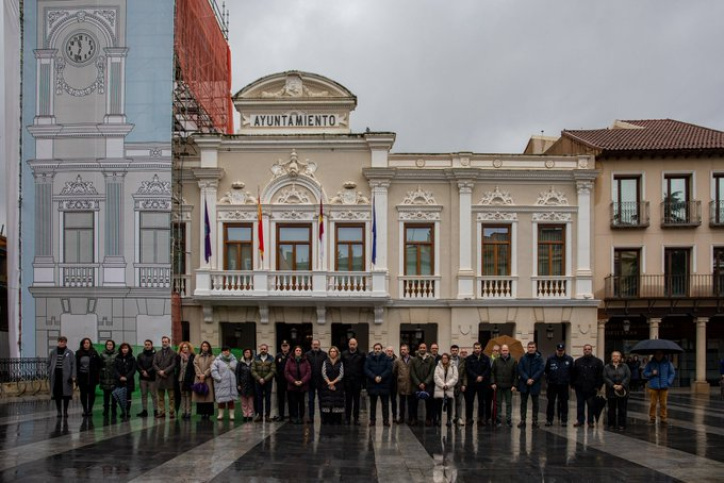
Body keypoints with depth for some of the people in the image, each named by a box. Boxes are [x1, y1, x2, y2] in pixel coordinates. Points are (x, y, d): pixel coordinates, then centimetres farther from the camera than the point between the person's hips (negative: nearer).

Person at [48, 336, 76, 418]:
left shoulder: (69, 353, 1)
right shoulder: (53, 352, 9)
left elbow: (73, 364, -2)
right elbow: (49, 363, 14)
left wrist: (73, 376, -9)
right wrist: (50, 372, 3)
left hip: (66, 376, -2)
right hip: (56, 375, 2)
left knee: (66, 394, 0)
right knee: (57, 394, 3)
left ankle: (65, 411, 10)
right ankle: (59, 411, 11)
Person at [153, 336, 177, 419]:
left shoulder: (173, 353, 3)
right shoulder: (157, 353, 16)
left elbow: (173, 365, -6)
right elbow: (154, 364, 8)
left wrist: (165, 371, -14)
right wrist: (159, 371, -9)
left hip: (169, 378, -4)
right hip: (159, 377, 4)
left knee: (171, 397, -2)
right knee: (160, 397, 6)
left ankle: (172, 412, -1)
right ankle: (161, 412, 10)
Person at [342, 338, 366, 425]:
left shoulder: (361, 355, 3)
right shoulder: (344, 354, 6)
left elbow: (363, 368, 1)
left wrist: (363, 381, -5)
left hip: (357, 380, -1)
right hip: (347, 380, 1)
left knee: (356, 400, 5)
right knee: (348, 400, 4)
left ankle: (356, 418, 10)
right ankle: (347, 418, 9)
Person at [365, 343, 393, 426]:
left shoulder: (386, 358, 3)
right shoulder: (369, 358, 3)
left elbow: (389, 369, -5)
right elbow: (366, 369, -5)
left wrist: (381, 377, -15)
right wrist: (374, 377, -16)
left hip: (384, 384, 0)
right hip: (372, 384, 0)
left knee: (385, 403, 2)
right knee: (373, 403, 7)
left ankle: (386, 420, 6)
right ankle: (372, 420, 13)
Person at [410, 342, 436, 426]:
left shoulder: (431, 359, 2)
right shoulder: (414, 360, 6)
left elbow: (432, 373, -2)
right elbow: (412, 373, 2)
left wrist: (425, 383, -9)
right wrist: (419, 384, -7)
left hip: (428, 385, -1)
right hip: (416, 385, 1)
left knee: (429, 403, 0)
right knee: (414, 403, 0)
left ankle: (428, 419, 9)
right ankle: (414, 419, 9)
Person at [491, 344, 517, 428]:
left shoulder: (513, 360, 1)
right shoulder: (496, 360, 2)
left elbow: (515, 374, 1)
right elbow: (492, 372, 4)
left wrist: (514, 385, -6)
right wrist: (492, 383, -6)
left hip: (509, 386, -1)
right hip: (498, 386, 1)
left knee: (509, 403, 3)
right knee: (498, 403, 5)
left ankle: (509, 420, 9)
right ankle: (498, 420, 11)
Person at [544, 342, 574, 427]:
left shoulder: (569, 359, 1)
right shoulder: (550, 358, -1)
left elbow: (572, 372, 7)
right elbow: (546, 371, 6)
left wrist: (569, 383, 4)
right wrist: (548, 380, 1)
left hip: (564, 385, 1)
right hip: (552, 385, 0)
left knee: (564, 402, 6)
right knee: (551, 402, 2)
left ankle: (564, 420, 13)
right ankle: (549, 420, 9)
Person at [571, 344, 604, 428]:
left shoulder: (597, 362, 3)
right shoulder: (578, 361, 10)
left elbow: (601, 375, 0)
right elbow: (573, 374, 11)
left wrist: (598, 386, -6)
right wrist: (573, 384, 3)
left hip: (591, 389, -2)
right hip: (580, 388, 2)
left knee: (591, 405, 1)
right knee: (580, 404, 5)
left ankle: (590, 421, 9)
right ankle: (580, 420, 12)